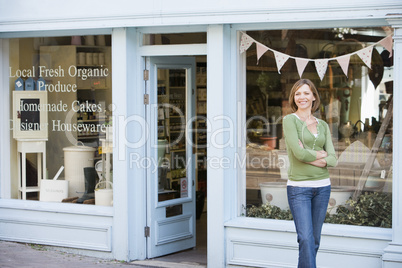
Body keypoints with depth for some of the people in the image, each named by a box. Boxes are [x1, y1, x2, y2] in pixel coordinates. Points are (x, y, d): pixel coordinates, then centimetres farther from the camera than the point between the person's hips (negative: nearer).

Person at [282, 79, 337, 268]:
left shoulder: (323, 126, 11)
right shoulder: (289, 120, -4)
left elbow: (333, 159, 2)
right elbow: (298, 153, -16)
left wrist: (310, 158, -12)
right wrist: (321, 154, -1)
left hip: (322, 186, 5)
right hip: (299, 188, -5)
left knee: (314, 240, 9)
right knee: (306, 239, -12)